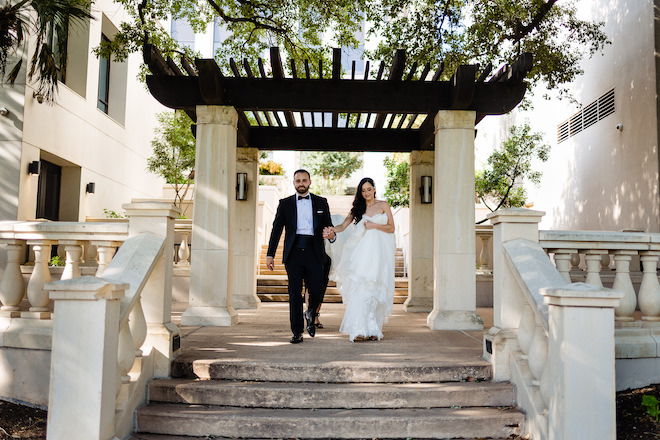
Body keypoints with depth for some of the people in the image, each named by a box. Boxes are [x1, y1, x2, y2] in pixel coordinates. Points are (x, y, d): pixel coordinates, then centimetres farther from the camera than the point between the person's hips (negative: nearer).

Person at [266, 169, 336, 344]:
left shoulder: (321, 202, 12)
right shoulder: (285, 203, 10)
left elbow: (328, 225, 12)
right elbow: (276, 230, 9)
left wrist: (331, 235, -13)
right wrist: (270, 254, 3)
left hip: (314, 253, 0)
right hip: (293, 254, 0)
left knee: (317, 291, -6)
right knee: (295, 294, -1)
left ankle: (310, 315, 27)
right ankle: (297, 332, 8)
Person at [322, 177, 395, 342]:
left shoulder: (383, 205, 10)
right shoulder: (358, 208, 15)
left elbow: (391, 228, 7)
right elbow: (343, 226, 6)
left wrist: (374, 225, -7)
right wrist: (332, 230, -14)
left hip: (379, 251, -1)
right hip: (362, 251, 1)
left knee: (374, 289, -4)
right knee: (360, 288, -13)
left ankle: (373, 328, 5)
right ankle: (360, 328, -15)